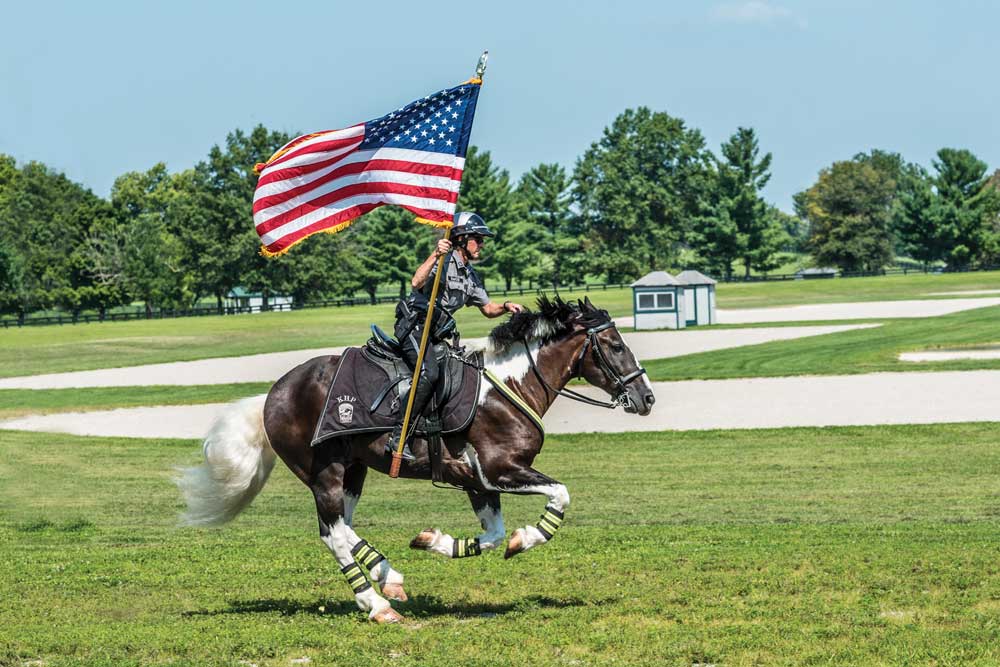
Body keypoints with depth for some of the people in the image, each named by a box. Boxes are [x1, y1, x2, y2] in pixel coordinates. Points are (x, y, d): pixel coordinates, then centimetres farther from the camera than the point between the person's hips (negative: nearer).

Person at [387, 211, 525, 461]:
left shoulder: (471, 276, 18)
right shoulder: (444, 261, -10)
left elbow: (488, 308, 25)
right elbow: (417, 282, -28)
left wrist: (506, 307, 4)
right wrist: (435, 256, -37)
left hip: (437, 332, 10)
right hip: (414, 324, -10)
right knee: (430, 373, -28)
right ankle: (398, 437, -30)